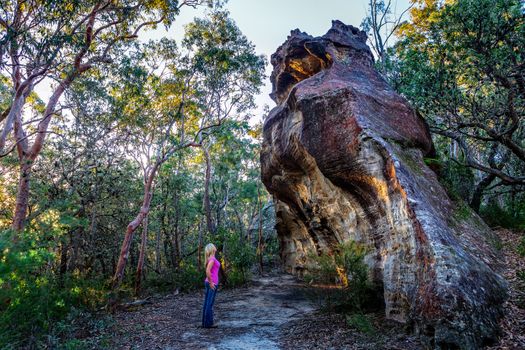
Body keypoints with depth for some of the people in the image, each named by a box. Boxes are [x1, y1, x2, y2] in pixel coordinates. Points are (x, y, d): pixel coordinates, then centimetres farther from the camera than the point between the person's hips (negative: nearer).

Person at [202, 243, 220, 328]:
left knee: (207, 303, 12)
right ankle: (208, 323, 7)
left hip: (209, 282, 9)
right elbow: (207, 271, -28)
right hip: (212, 283, -9)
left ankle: (205, 322, 19)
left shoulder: (210, 258, 12)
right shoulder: (212, 259, -17)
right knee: (210, 304, -1)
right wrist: (211, 283, -21)